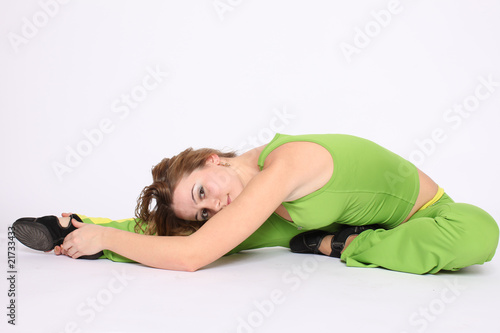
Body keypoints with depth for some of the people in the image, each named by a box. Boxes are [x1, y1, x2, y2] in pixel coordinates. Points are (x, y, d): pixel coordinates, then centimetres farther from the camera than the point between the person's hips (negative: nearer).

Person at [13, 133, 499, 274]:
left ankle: (335, 244, -25)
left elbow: (190, 256, -40)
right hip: (342, 219, 5)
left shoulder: (283, 163, -38)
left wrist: (104, 237, -30)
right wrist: (95, 232, -13)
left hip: (424, 215, -5)